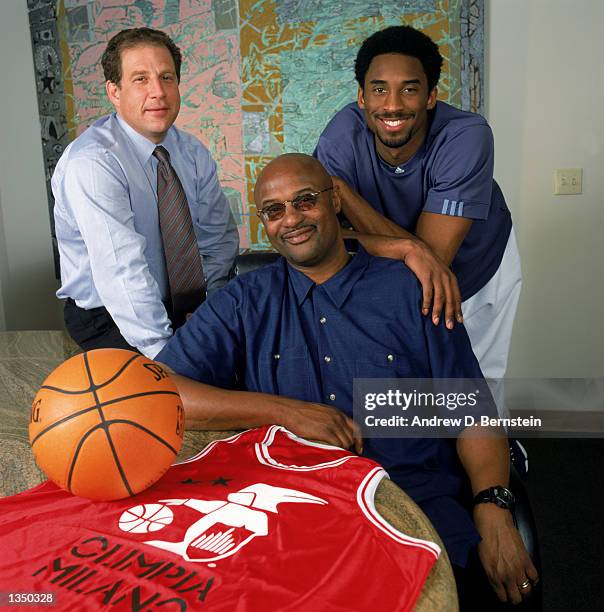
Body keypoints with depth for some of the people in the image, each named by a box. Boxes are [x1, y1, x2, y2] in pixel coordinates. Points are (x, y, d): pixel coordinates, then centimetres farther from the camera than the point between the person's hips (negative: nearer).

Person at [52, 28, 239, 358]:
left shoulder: (194, 153, 2)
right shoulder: (90, 163, -21)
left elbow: (219, 237, 7)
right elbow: (122, 272, -30)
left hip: (190, 307, 6)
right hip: (109, 317, -6)